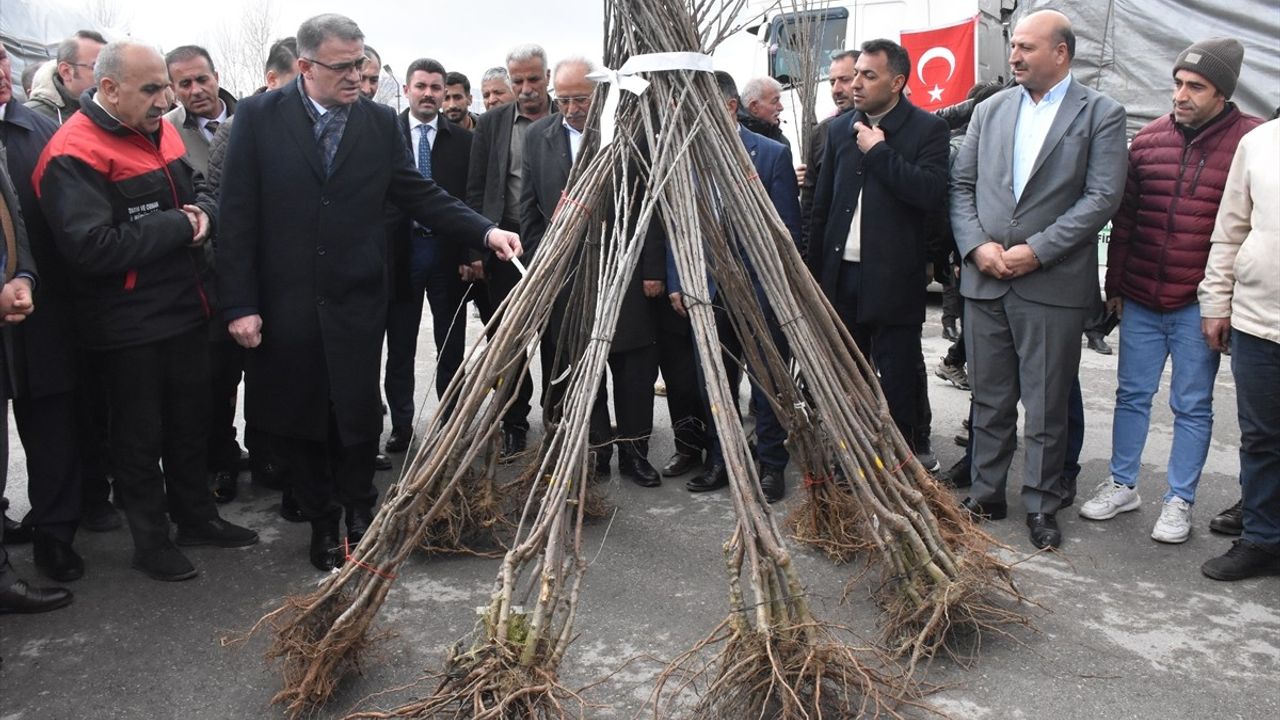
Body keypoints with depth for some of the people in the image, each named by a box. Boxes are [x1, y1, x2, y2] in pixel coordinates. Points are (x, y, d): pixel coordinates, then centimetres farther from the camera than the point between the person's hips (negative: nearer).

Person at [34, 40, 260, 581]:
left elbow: (200, 194, 18)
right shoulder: (74, 154, -18)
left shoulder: (160, 130, 6)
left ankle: (196, 517, 36)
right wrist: (177, 226, -20)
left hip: (185, 308, 7)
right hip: (128, 327, -7)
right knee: (140, 435, 8)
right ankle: (150, 540, 25)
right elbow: (92, 248, -26)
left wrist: (202, 210, -6)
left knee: (191, 422, 19)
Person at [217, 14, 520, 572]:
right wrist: (239, 304, -9)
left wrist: (485, 231, -8)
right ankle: (321, 520, 32)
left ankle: (359, 509, 33)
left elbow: (419, 194, 5)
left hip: (356, 301, 1)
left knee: (359, 416, 6)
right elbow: (237, 216, -5)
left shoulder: (380, 122, 2)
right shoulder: (259, 117, -4)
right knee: (296, 419, 10)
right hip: (283, 303, 0)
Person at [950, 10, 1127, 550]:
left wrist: (1036, 251, -15)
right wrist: (977, 246, -7)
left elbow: (1103, 197, -9)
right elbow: (960, 184, 8)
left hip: (1053, 284, -3)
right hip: (984, 280, 4)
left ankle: (1042, 506, 18)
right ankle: (985, 495, 25)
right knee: (989, 400, 12)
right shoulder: (991, 110, 11)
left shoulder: (1101, 114, -1)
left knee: (1046, 405, 5)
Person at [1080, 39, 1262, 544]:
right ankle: (1122, 485, 27)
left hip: (1198, 307, -4)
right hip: (1140, 301, 4)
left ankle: (1179, 501, 20)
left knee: (1192, 406, 8)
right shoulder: (1149, 139, 5)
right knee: (1131, 395, 13)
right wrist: (1115, 287, 10)